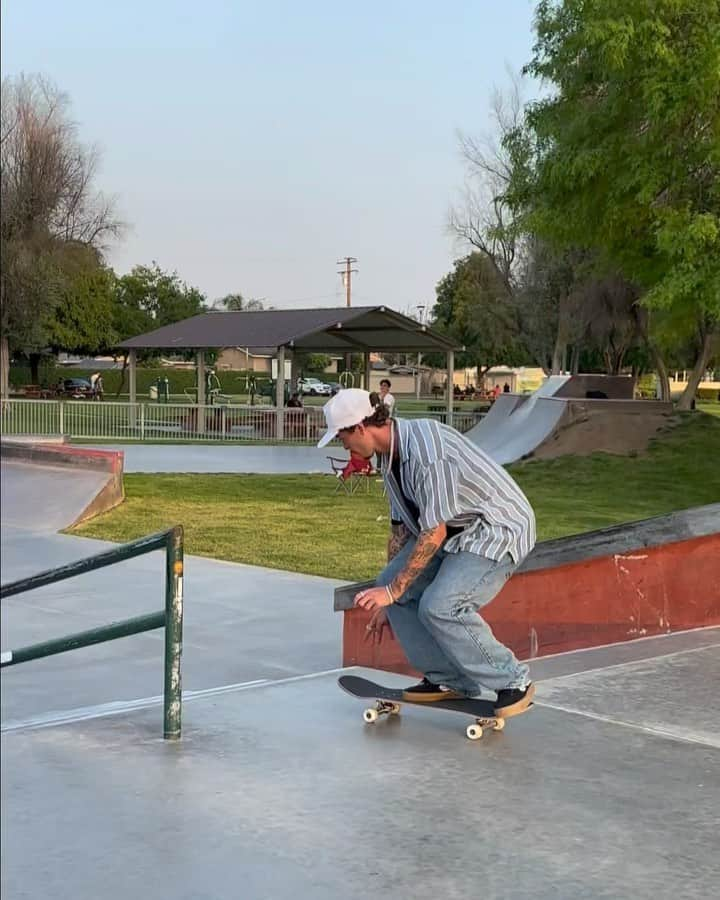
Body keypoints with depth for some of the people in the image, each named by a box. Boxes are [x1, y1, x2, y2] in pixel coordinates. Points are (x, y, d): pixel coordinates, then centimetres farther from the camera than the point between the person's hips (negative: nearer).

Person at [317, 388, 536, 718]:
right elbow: (401, 528, 12)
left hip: (499, 527, -10)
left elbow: (434, 533, -27)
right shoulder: (391, 455, 4)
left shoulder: (426, 450, -28)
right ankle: (449, 679, 10)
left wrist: (393, 592, -20)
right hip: (455, 528, 10)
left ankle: (514, 682, -6)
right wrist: (386, 602, 15)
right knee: (388, 582, 0)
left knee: (439, 605, -25)